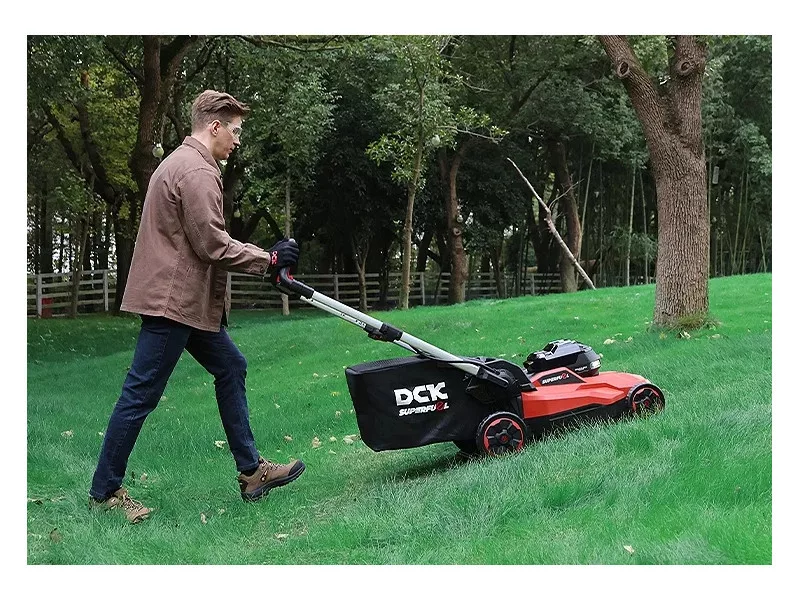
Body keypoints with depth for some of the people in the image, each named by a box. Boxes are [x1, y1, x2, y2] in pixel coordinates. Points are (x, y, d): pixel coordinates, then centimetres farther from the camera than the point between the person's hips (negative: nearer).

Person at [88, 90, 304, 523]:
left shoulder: (181, 162, 18)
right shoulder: (197, 170, -16)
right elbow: (211, 244, -20)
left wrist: (264, 257, 18)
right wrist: (268, 259, -10)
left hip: (188, 300, 11)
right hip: (174, 301, -11)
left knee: (230, 369, 15)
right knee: (141, 394, -3)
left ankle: (251, 471, 20)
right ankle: (104, 491, 8)